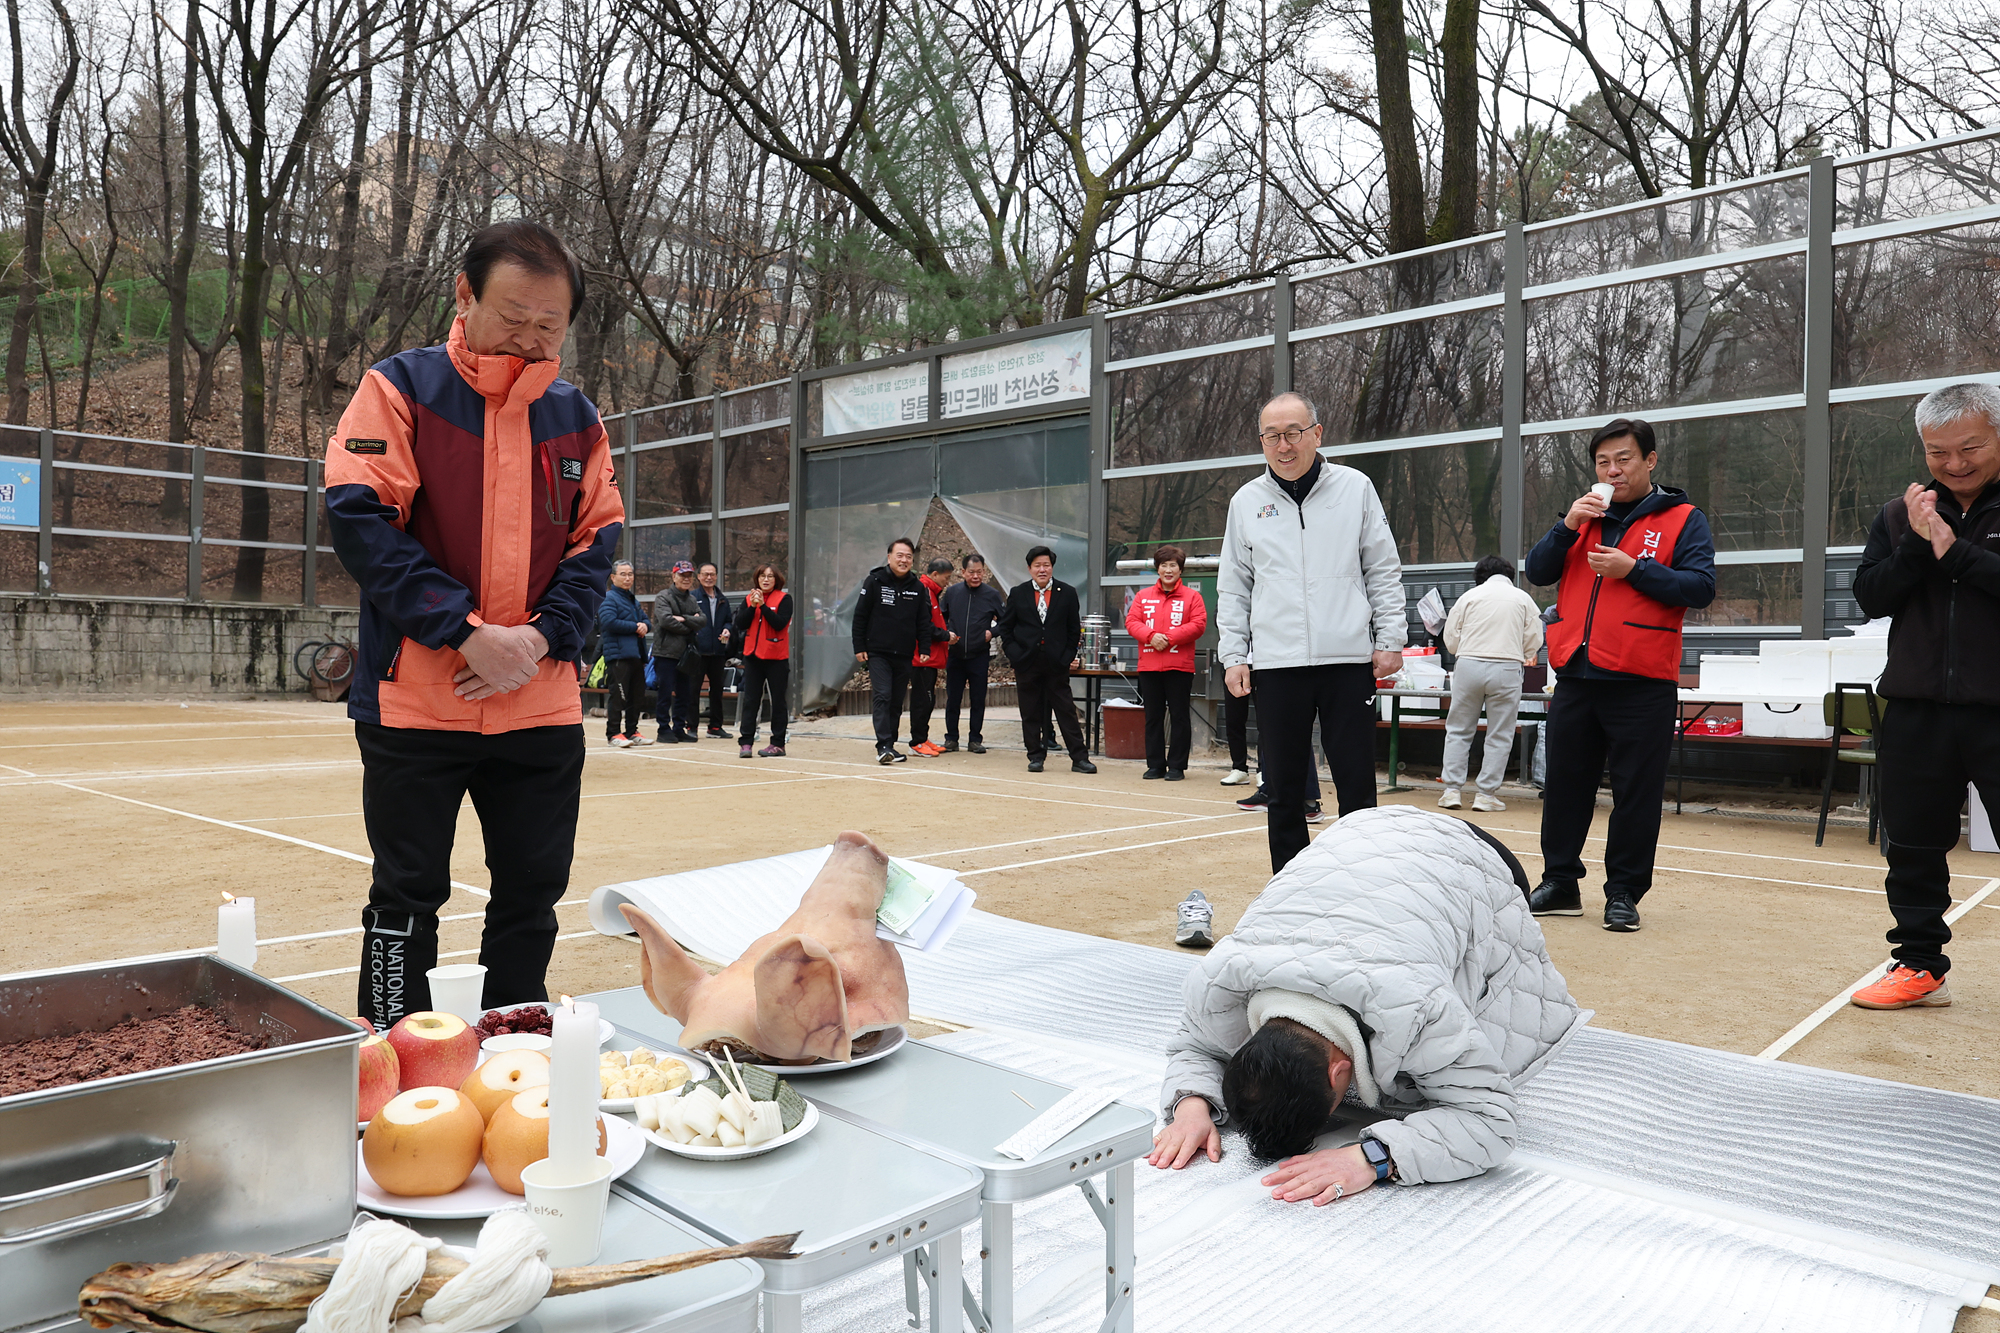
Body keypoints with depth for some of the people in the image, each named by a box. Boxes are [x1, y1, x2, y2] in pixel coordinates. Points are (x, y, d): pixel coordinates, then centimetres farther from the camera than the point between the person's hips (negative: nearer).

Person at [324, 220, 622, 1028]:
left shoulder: (575, 415, 10)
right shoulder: (401, 388, -1)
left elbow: (598, 539, 9)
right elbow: (360, 520, -10)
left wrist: (542, 637, -8)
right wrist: (468, 633, -17)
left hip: (544, 707, 4)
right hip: (415, 705, -4)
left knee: (533, 892, 11)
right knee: (408, 896, 6)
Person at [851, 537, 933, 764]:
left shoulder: (918, 587, 7)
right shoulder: (874, 581, -2)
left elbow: (923, 622, 12)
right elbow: (860, 616, -1)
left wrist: (924, 649, 3)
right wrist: (859, 647, -4)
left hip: (904, 656, 4)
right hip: (878, 653, -4)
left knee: (897, 702, 8)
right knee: (882, 696, -14)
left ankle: (889, 744, 18)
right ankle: (883, 745, -17)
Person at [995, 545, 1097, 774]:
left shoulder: (1067, 593, 3)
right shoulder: (1018, 594, 5)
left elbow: (1074, 630, 6)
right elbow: (1005, 627, 8)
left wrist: (1068, 657, -2)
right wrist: (1014, 654, -2)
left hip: (1057, 663, -1)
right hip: (1026, 663, 1)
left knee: (1066, 711, 0)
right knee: (1031, 713, 5)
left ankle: (1079, 758, 2)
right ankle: (1036, 757, 15)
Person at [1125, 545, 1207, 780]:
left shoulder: (1192, 597, 4)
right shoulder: (1143, 596, 12)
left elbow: (1198, 625, -6)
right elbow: (1131, 621, 3)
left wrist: (1169, 638, -15)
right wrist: (1151, 636, -15)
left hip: (1180, 667, -3)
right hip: (1149, 666, 3)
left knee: (1179, 717, 1)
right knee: (1153, 717, 7)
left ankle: (1177, 766, 7)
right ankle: (1155, 765, 15)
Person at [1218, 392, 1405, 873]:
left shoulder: (1355, 487, 5)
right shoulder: (1246, 501, 8)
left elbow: (1384, 571, 7)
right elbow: (1233, 588, 11)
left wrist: (1390, 639, 1)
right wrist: (1233, 654, 4)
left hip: (1349, 659, -1)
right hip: (1276, 666, 1)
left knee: (1357, 784, 2)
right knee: (1284, 788, 6)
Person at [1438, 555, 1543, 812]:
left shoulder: (1469, 596, 7)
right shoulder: (1523, 599, 9)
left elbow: (1450, 639, 7)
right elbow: (1533, 642, 8)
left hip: (1468, 666, 0)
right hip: (1506, 669, 0)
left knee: (1458, 730, 9)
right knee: (1499, 736, 7)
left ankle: (1451, 790, 6)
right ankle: (1486, 795, 7)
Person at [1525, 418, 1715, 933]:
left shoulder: (1684, 520, 4)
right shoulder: (1586, 516, 16)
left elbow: (1700, 587, -7)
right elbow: (1537, 571, 6)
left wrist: (1635, 569, -16)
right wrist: (1567, 527, -7)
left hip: (1641, 683, -4)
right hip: (1575, 678, 4)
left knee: (1636, 794, 1)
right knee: (1564, 785, 10)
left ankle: (1624, 892, 12)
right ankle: (1560, 883, 21)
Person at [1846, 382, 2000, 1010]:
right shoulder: (1901, 514, 9)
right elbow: (1869, 595, 2)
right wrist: (1919, 544, -11)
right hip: (1916, 711, 4)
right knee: (1913, 850, 11)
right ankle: (1920, 965, 24)